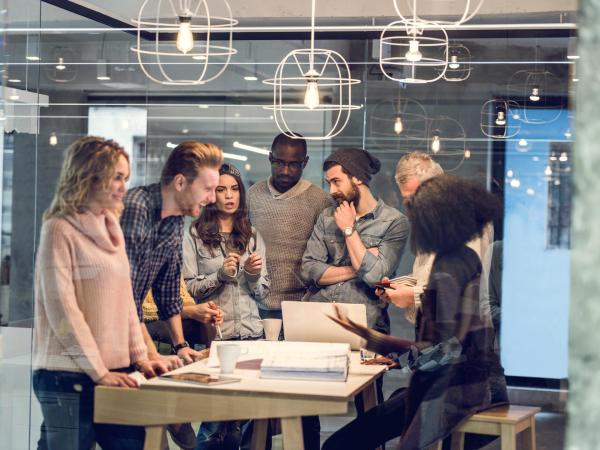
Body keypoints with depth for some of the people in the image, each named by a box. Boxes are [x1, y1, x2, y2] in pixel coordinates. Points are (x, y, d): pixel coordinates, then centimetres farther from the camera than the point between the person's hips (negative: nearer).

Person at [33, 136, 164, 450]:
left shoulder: (111, 229, 15)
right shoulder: (60, 230, -8)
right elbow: (61, 308, -14)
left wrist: (139, 356, 9)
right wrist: (98, 371, -14)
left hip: (114, 371, 7)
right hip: (69, 377, -7)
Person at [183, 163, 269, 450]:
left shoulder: (252, 236, 14)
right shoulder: (195, 235, 1)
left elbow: (263, 294, 15)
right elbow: (187, 290, -4)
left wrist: (254, 275, -4)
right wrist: (220, 275, -15)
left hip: (250, 332, 4)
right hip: (214, 335, -4)